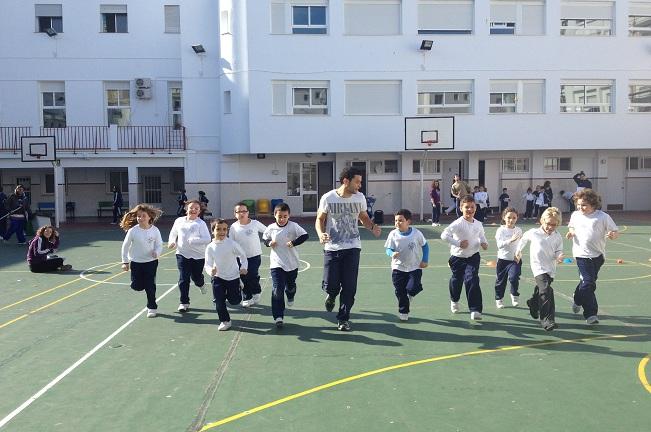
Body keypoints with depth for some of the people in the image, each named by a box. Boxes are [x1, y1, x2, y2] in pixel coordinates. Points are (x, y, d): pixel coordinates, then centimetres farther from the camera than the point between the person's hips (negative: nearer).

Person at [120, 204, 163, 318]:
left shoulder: (155, 230, -9)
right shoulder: (133, 231, -12)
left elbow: (159, 245, -1)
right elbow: (125, 246, -2)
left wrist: (157, 252, -22)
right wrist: (125, 262, -1)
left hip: (151, 261, 0)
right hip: (136, 262, 1)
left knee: (150, 286, 1)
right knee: (137, 286, 2)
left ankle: (152, 307, 18)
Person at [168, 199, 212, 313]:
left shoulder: (201, 223, -10)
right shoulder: (179, 221, 3)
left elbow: (207, 239, -19)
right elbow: (173, 233, 19)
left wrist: (193, 240, -28)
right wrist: (172, 241, -1)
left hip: (198, 255, -2)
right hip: (182, 254, 2)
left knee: (196, 277, 11)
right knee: (183, 279, -3)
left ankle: (200, 284, 50)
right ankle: (184, 303, 8)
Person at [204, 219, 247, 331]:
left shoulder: (232, 244, -15)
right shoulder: (210, 247, -9)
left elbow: (242, 255, -1)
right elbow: (207, 264, -10)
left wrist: (243, 267, -13)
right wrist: (211, 270, -32)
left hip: (233, 276, -1)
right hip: (218, 277, 1)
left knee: (234, 301, 9)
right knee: (219, 301, -4)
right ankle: (225, 321, 16)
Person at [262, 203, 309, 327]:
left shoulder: (293, 226, -9)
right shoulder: (271, 228, -4)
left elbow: (304, 235, -11)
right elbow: (264, 238, 12)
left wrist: (294, 242, -23)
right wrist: (269, 243, -9)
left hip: (292, 263, 1)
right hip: (276, 263, -1)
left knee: (290, 286, 21)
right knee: (277, 289, -10)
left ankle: (290, 297, 59)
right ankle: (278, 316, -4)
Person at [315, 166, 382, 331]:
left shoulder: (360, 197, 0)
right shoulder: (328, 198, -9)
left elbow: (364, 217, 13)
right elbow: (320, 219, 2)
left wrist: (373, 227, -8)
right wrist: (320, 233, -19)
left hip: (352, 248, 2)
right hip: (332, 248, -2)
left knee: (349, 287, 1)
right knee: (331, 285, -3)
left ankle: (343, 319, 19)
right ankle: (331, 295, 35)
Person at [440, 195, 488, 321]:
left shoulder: (478, 224, -1)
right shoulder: (458, 223, -19)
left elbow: (481, 236, 19)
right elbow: (444, 235, -28)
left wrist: (484, 243, -2)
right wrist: (458, 243, -28)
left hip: (473, 257, 2)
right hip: (458, 258, -2)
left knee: (472, 280, -15)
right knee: (456, 281, 16)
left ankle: (475, 310, -10)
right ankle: (454, 301, 47)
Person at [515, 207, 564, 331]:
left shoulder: (558, 237, 1)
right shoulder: (534, 233, -5)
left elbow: (558, 252, 5)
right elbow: (523, 239, 14)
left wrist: (559, 257, -18)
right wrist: (518, 252, 24)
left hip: (550, 269, 4)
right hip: (538, 267, -4)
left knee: (541, 290, 18)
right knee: (546, 290, -20)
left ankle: (533, 304, 50)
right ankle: (547, 319, -18)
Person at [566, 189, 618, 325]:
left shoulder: (603, 217, -5)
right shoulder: (575, 215, 3)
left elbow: (616, 232, 0)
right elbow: (571, 226, 23)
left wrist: (613, 235, -23)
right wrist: (571, 232, 1)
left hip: (598, 255, 1)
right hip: (582, 254, -1)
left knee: (587, 281, 17)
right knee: (588, 283, -10)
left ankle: (578, 301, 44)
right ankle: (591, 313, -3)